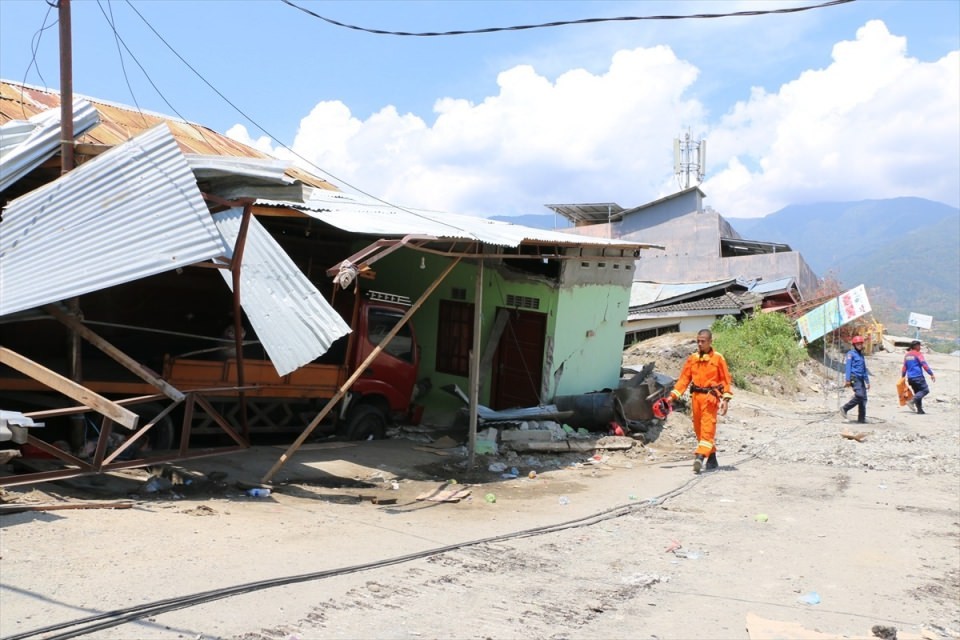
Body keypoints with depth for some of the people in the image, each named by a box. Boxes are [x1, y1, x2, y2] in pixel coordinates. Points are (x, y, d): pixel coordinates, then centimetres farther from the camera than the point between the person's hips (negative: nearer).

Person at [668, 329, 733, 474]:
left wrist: (726, 399, -7)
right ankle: (711, 458, 20)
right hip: (696, 396, 5)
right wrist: (673, 395, 2)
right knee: (698, 428, 8)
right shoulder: (692, 359, 10)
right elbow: (684, 378, 9)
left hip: (710, 397, -5)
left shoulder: (718, 358, 0)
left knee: (707, 427, -13)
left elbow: (726, 379, 0)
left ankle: (700, 456, -23)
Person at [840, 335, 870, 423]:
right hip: (854, 377, -8)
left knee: (864, 398, 1)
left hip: (861, 378, 8)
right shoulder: (851, 354, -1)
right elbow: (848, 367, -8)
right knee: (859, 395, -20)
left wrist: (867, 381, 22)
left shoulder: (861, 355, 22)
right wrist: (847, 380, -16)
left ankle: (862, 418, 3)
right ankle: (844, 408, -7)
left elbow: (864, 369, 26)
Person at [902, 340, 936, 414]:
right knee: (925, 390, -5)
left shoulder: (907, 355, 16)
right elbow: (924, 365, -13)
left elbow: (904, 367, 19)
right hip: (918, 377, -8)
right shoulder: (918, 354, -5)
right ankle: (912, 401, -21)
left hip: (910, 378, 8)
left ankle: (919, 409, 7)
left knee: (918, 393, 13)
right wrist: (931, 374, -13)